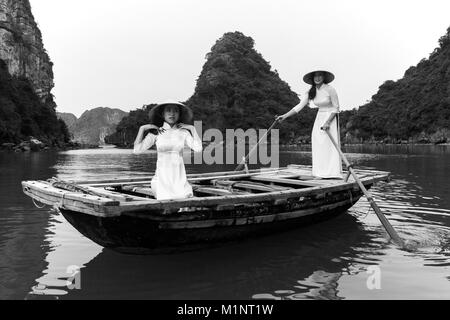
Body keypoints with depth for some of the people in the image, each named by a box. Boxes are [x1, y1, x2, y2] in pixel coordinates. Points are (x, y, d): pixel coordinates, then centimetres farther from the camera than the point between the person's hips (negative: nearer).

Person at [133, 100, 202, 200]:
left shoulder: (184, 132, 5)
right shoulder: (156, 132, 2)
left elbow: (198, 148, -8)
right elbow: (137, 150, -4)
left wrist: (192, 128, 0)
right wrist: (142, 128, -2)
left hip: (179, 177, 1)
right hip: (162, 176, -1)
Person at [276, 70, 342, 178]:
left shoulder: (330, 89, -16)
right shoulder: (311, 92, 0)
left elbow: (336, 108, -12)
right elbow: (299, 106, -2)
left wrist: (328, 122, -21)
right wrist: (285, 116, -9)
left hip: (331, 117, -6)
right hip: (320, 117, 6)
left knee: (330, 144, -10)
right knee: (318, 145, 0)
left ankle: (333, 173, -5)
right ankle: (321, 173, 3)